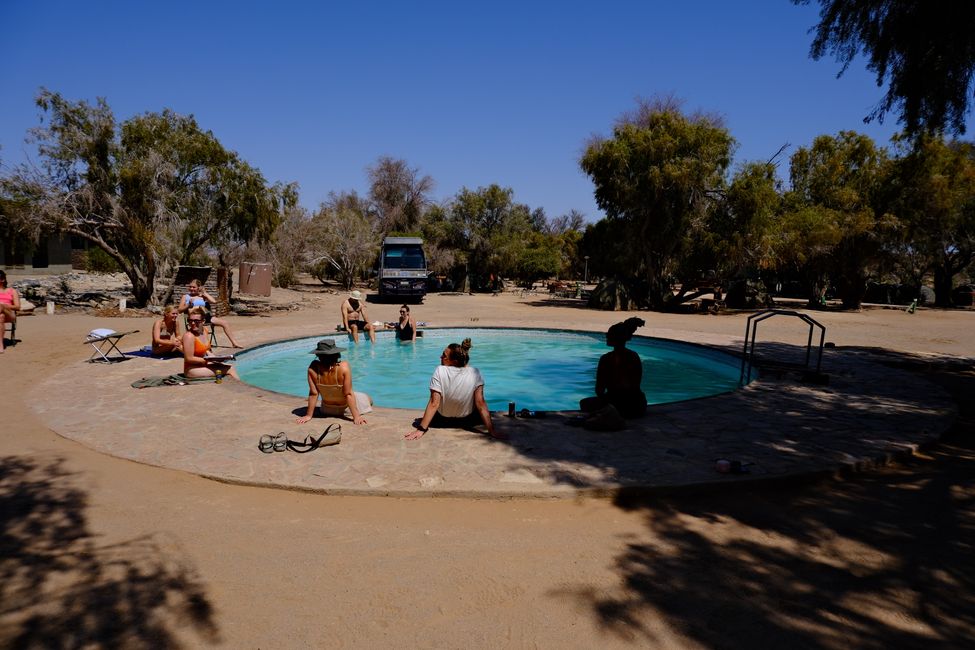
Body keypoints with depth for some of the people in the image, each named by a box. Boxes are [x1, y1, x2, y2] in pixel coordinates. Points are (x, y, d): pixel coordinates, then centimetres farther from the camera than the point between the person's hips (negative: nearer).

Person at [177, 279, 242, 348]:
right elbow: (180, 310, 7)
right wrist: (188, 305, -9)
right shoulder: (185, 296, 13)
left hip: (206, 316, 3)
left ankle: (234, 343, -3)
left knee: (224, 323, -7)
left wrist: (204, 293, 7)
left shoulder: (202, 296, 18)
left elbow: (213, 301, 0)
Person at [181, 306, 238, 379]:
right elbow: (189, 359, -21)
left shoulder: (205, 330, 4)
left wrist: (215, 358, 1)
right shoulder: (189, 336, -21)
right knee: (230, 370, -15)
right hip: (192, 369, -8)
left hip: (203, 364, 8)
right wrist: (207, 360, -21)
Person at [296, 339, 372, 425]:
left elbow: (313, 394, -19)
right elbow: (348, 394, -29)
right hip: (345, 409, -4)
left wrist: (308, 415, -7)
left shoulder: (313, 367, -27)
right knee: (368, 400, 28)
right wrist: (356, 417, -21)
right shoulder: (344, 367, -34)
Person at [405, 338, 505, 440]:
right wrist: (491, 431, -20)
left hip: (442, 421, 0)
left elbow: (434, 404, -26)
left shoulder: (440, 371, -24)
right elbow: (481, 404, -24)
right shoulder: (474, 373, -21)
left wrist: (421, 429, -22)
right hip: (467, 421, 1)